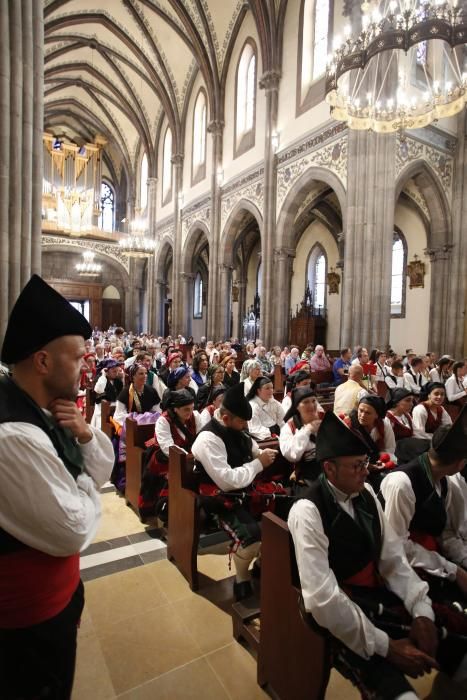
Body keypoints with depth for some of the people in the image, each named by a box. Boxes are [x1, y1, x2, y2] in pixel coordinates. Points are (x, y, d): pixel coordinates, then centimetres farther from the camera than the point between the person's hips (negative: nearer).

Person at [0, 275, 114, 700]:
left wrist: (86, 436, -14)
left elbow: (102, 471, 4)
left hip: (50, 590, 8)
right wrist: (85, 483, -11)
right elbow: (73, 533, -28)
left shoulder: (42, 411, -4)